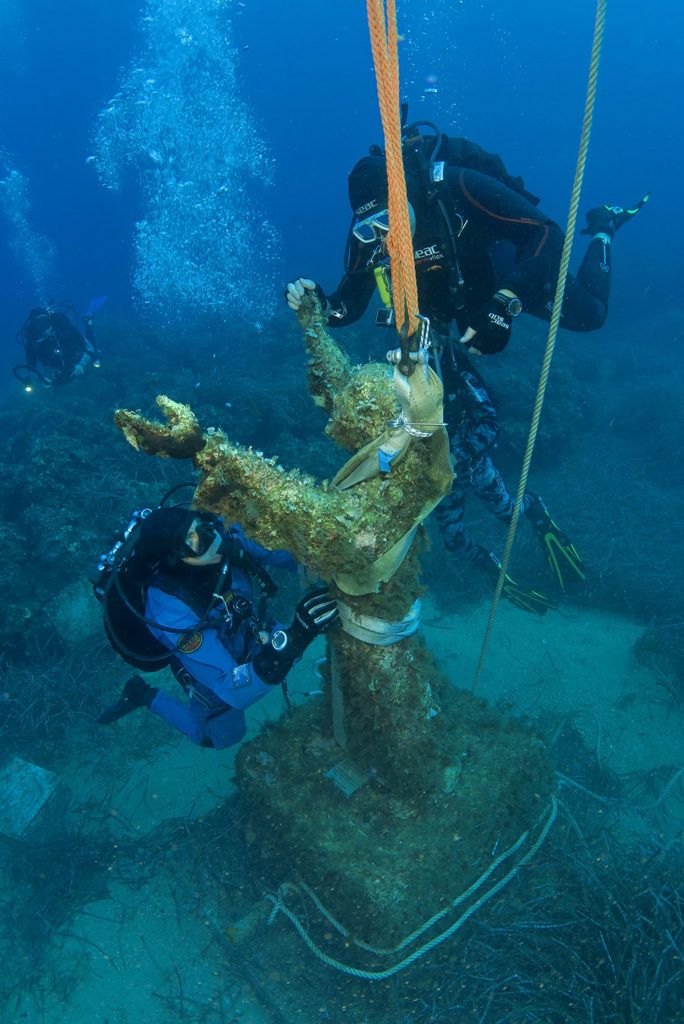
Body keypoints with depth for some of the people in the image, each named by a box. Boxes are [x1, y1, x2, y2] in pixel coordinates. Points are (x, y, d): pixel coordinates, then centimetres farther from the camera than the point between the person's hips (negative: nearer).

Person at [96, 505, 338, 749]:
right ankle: (144, 696, 29)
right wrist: (294, 638, -59)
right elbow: (236, 692, -46)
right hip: (215, 671, -4)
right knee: (226, 734, 21)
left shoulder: (224, 537, -31)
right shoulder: (172, 613, -45)